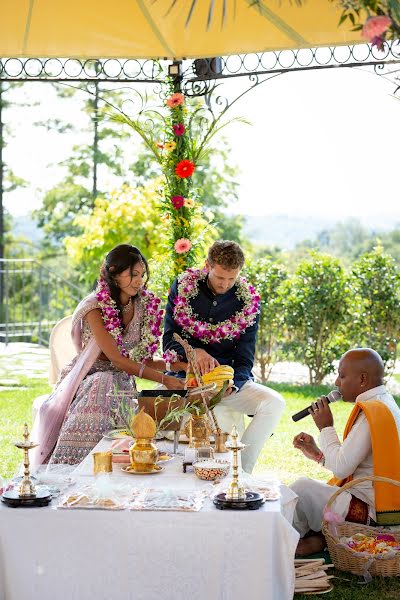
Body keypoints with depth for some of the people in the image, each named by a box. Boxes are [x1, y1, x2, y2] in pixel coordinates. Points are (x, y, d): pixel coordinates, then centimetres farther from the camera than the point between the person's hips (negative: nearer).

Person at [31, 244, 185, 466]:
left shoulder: (145, 306, 5)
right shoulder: (95, 307, -11)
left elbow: (144, 360, 7)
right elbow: (117, 359, -19)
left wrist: (180, 364, -10)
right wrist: (163, 380, -25)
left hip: (122, 384, 4)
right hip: (93, 380, -3)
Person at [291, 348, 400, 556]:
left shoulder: (372, 412, -19)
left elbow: (341, 468, -21)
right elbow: (350, 463, 15)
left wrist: (326, 428, -9)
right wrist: (317, 453, 8)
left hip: (370, 511, -11)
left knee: (301, 488, -14)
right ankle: (317, 537, 2)